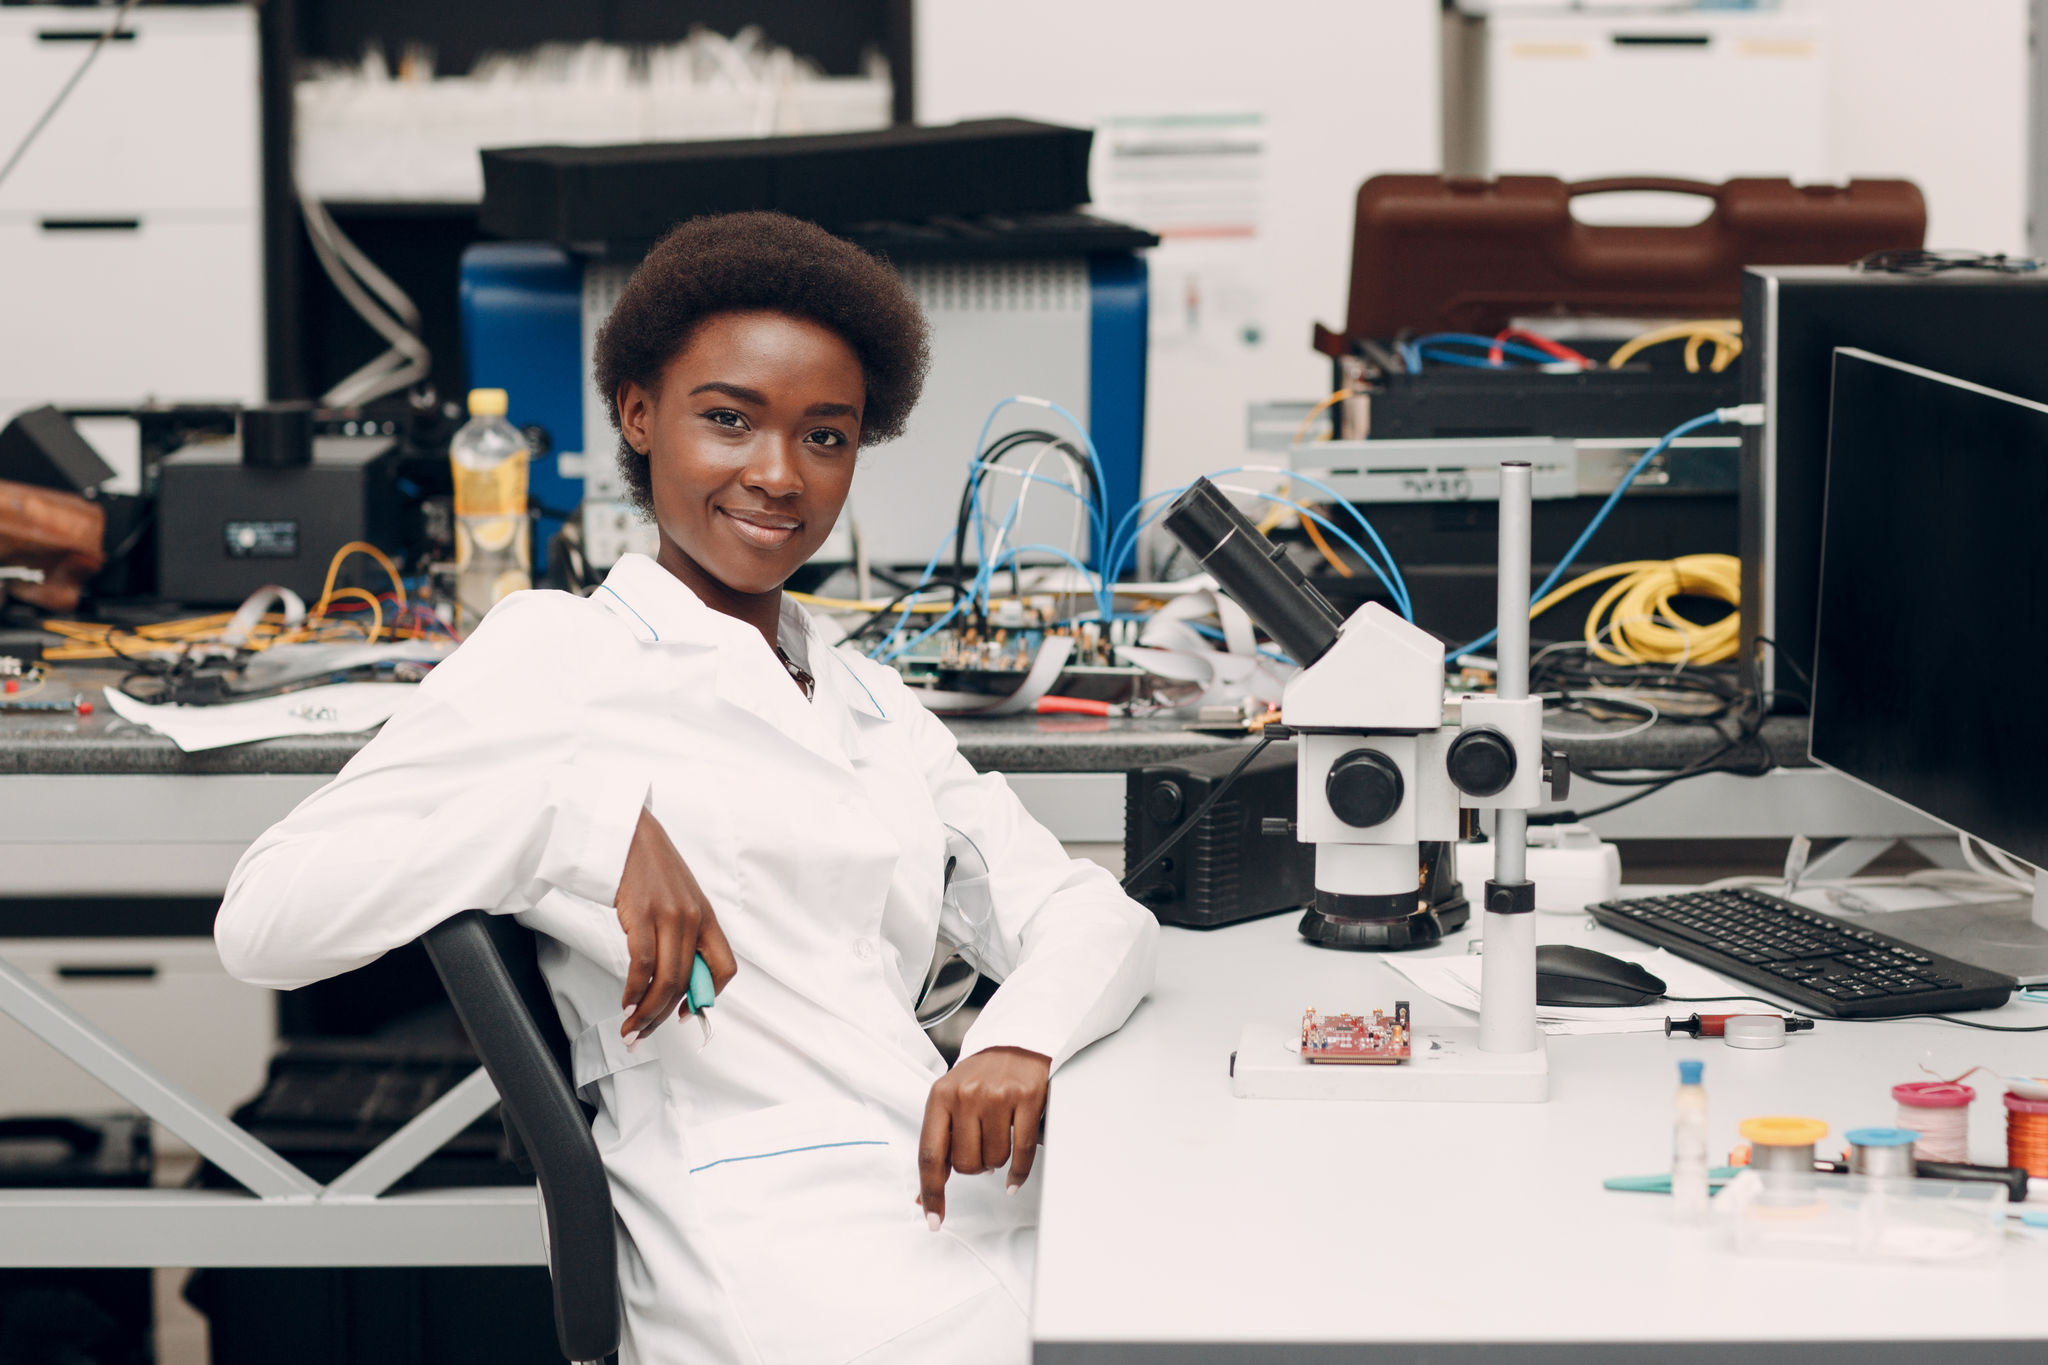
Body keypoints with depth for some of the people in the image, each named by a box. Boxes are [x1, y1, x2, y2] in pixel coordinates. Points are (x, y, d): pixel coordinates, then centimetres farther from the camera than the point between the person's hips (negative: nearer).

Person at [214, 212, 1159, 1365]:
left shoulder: (872, 704, 27)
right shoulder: (559, 653, 6)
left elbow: (1090, 913, 17)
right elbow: (264, 921, -5)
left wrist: (1019, 1041, -6)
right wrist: (585, 818, -17)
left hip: (976, 1203, 7)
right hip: (768, 1218, -7)